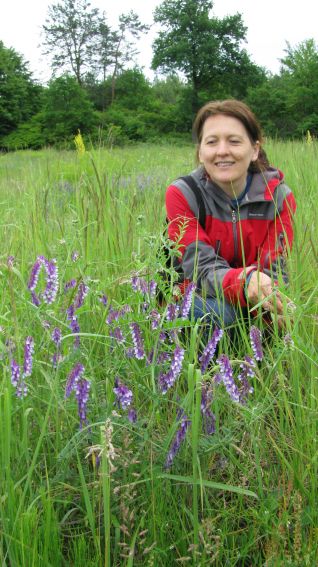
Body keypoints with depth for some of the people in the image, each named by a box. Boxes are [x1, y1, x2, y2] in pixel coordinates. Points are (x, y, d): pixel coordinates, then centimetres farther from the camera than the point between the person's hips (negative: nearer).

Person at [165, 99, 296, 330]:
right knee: (217, 312, -35)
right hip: (202, 298, -3)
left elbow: (275, 268, -15)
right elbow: (202, 268, -22)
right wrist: (245, 281, -45)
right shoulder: (182, 194, -15)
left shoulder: (279, 197, -10)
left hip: (253, 309, 3)